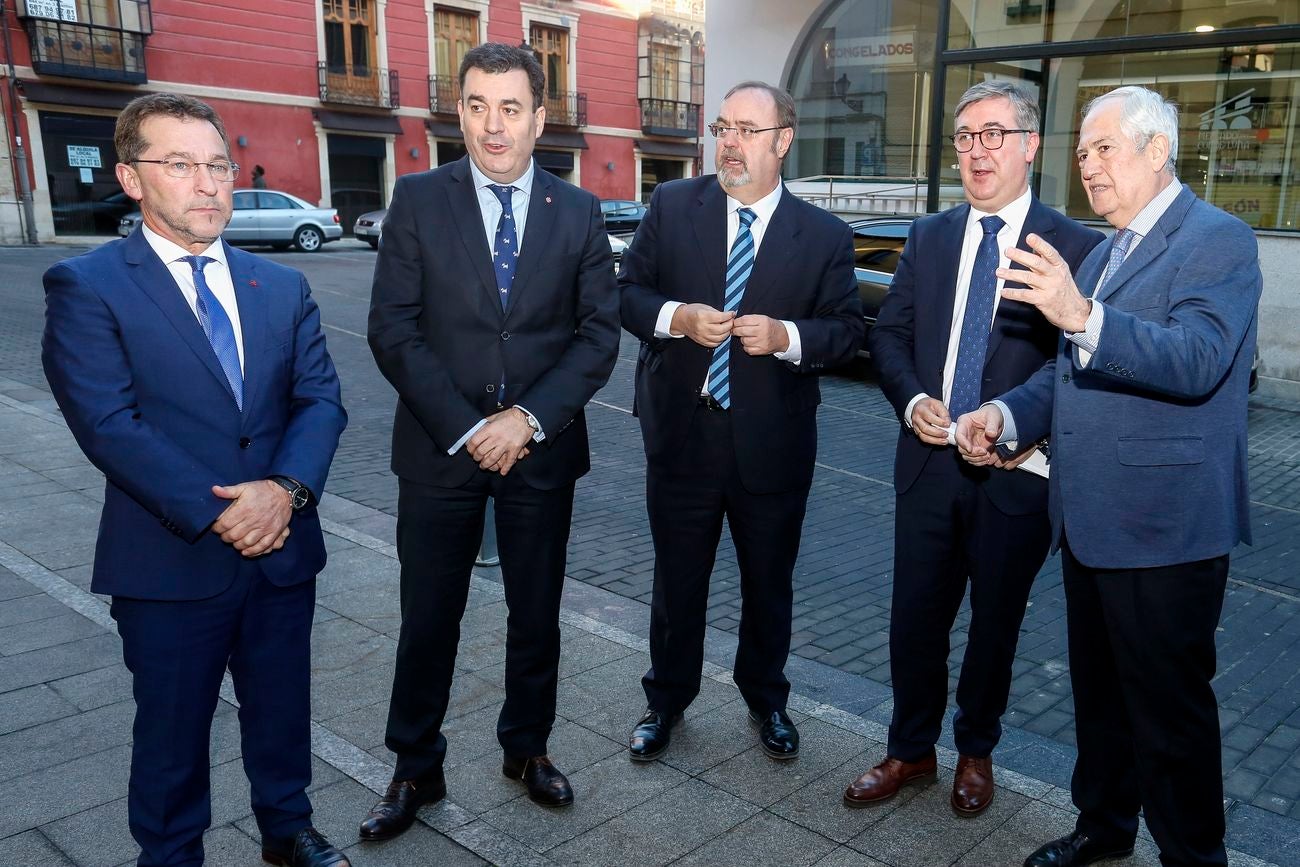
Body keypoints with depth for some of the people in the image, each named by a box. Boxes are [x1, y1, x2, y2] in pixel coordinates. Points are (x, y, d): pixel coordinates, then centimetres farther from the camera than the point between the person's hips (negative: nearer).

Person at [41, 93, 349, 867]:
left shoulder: (282, 287, 7)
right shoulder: (86, 287, -7)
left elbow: (321, 398, 0)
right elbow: (109, 423, -15)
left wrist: (286, 488, -18)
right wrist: (214, 514, -21)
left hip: (283, 547, 4)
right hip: (170, 562, -4)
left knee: (283, 710, 20)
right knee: (173, 732, 14)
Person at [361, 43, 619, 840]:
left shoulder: (580, 213, 2)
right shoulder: (418, 199, -2)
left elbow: (599, 333, -2)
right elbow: (394, 330, -8)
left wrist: (528, 419, -14)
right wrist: (466, 429, -15)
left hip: (542, 449, 2)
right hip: (440, 447, -1)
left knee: (537, 613, 14)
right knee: (428, 620, 9)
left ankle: (528, 748, 36)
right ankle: (416, 770, 28)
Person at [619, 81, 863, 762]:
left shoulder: (825, 235, -2)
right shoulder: (671, 205, 0)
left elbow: (847, 329, 0)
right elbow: (628, 290, 2)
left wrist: (787, 337, -19)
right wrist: (676, 317, -18)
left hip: (773, 444, 0)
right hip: (681, 433, 1)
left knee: (769, 584, 16)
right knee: (677, 579, 15)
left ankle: (767, 700, 40)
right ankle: (666, 700, 36)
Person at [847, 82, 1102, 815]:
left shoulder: (1075, 246, -5)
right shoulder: (929, 238, 9)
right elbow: (889, 334, 9)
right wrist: (912, 400, -9)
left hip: (1016, 472, -3)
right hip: (929, 462, 3)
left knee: (996, 623, 14)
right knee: (915, 619, 11)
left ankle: (976, 753, 36)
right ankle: (911, 750, 32)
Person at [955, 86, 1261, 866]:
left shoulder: (1218, 240, -11)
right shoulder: (1104, 254, 16)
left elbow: (1197, 363, -26)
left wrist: (1082, 317, -40)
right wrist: (1006, 414, 0)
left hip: (1163, 528, -8)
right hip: (1090, 522, 9)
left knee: (1170, 710, 4)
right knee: (1099, 692, 21)